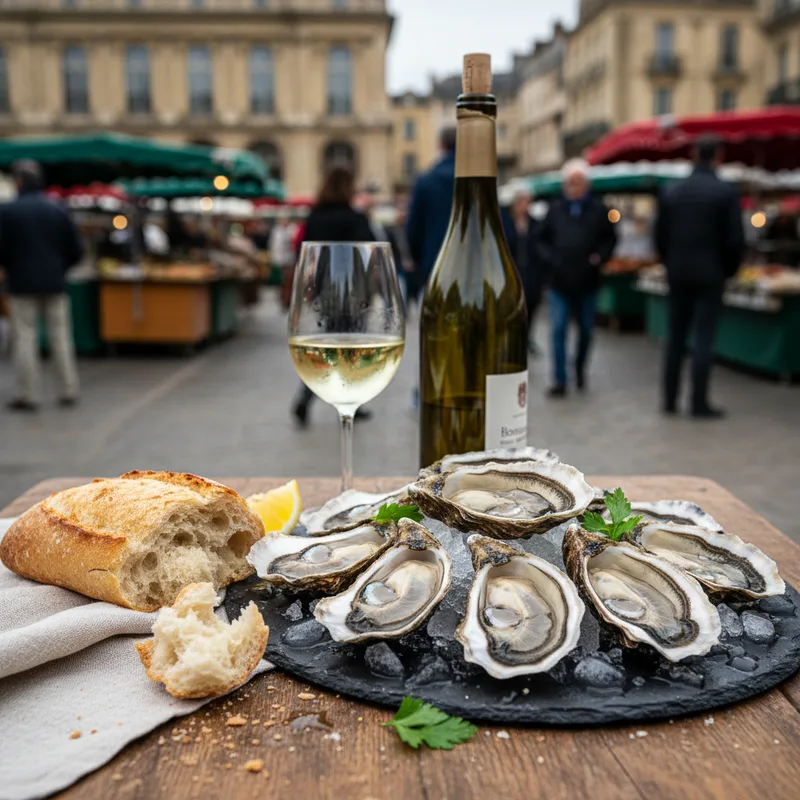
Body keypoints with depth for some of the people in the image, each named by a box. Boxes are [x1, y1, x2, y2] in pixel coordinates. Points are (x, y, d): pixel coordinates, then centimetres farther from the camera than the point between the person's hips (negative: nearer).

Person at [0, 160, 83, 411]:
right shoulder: (58, 211, 2)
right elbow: (76, 250, 3)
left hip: (22, 284, -3)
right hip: (55, 285, 3)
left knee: (25, 338, 3)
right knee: (60, 336, 8)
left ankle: (29, 395, 3)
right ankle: (69, 391, 10)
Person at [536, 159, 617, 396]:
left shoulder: (598, 210, 2)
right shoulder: (556, 210, 5)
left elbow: (609, 239, 7)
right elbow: (541, 239, 11)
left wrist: (600, 256, -10)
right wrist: (549, 258, -6)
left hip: (587, 281, 1)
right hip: (559, 281, 0)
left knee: (586, 329, 13)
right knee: (558, 330, -6)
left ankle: (580, 368, 35)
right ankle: (560, 379, -3)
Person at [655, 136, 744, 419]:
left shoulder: (671, 191, 3)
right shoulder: (725, 192, -8)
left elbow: (660, 236, 6)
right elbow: (735, 239, -8)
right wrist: (729, 269, 7)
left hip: (678, 273, 4)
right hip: (710, 274, -4)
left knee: (675, 337, 9)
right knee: (703, 338, -1)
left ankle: (670, 399, 12)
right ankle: (699, 403, 1)